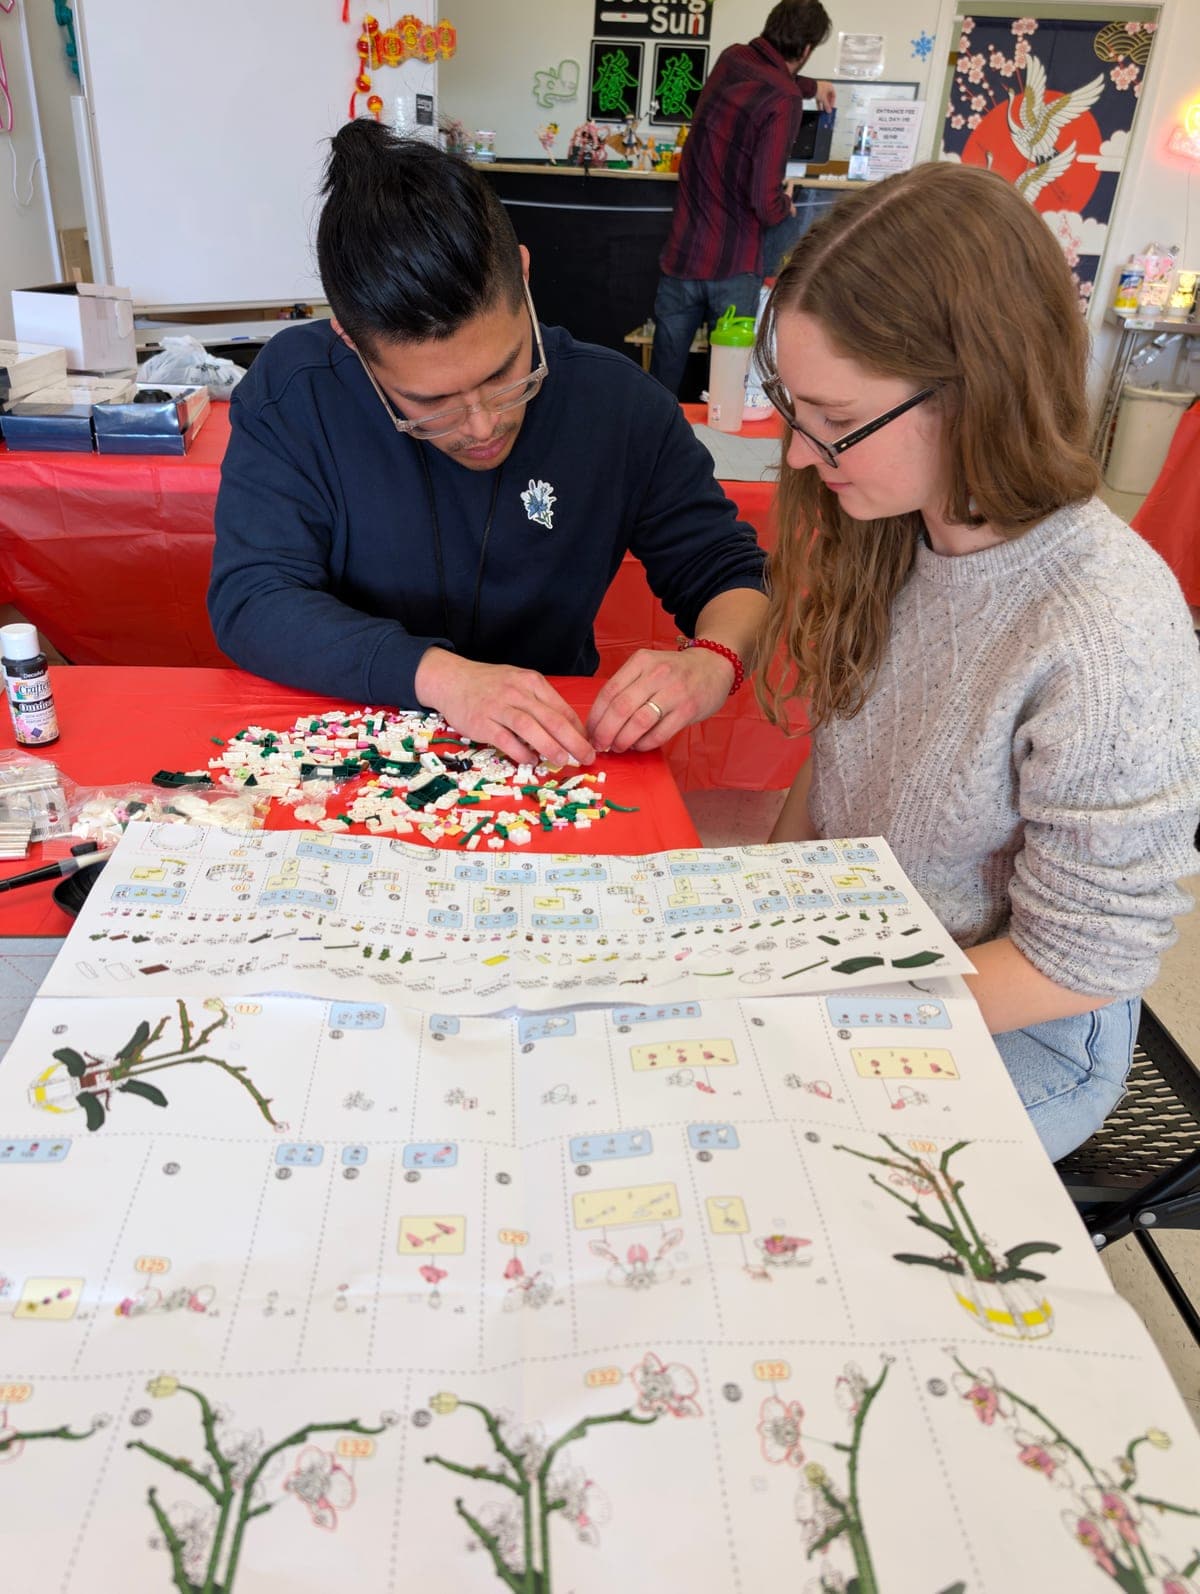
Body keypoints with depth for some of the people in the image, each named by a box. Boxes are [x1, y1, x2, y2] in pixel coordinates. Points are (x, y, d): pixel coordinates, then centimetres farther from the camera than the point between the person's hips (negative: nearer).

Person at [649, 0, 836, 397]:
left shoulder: (730, 60, 8)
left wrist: (810, 86, 49)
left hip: (681, 253, 6)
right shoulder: (783, 101, -14)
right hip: (732, 265, -6)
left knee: (661, 386, 9)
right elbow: (765, 203, -20)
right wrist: (787, 207, 2)